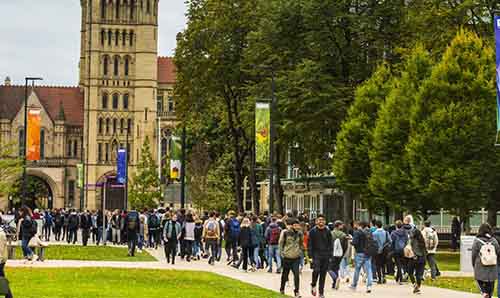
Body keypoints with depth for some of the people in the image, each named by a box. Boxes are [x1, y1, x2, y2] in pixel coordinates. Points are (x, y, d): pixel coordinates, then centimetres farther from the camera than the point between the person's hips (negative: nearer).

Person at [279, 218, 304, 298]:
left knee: (297, 274, -9)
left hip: (296, 257, 2)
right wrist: (282, 253, -4)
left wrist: (300, 252, 10)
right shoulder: (285, 233, -6)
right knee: (285, 274, 10)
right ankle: (282, 289, 30)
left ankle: (297, 291, -4)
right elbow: (281, 243, 1)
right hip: (287, 257, -2)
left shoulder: (299, 233, 5)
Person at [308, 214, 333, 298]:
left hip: (326, 256, 3)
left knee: (323, 274, 5)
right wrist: (311, 255, -6)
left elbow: (331, 244, 11)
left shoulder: (327, 231, 7)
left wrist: (330, 255, 3)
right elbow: (310, 244, 1)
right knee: (316, 270, -23)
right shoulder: (313, 231, 1)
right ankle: (313, 285, 4)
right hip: (316, 254, -2)